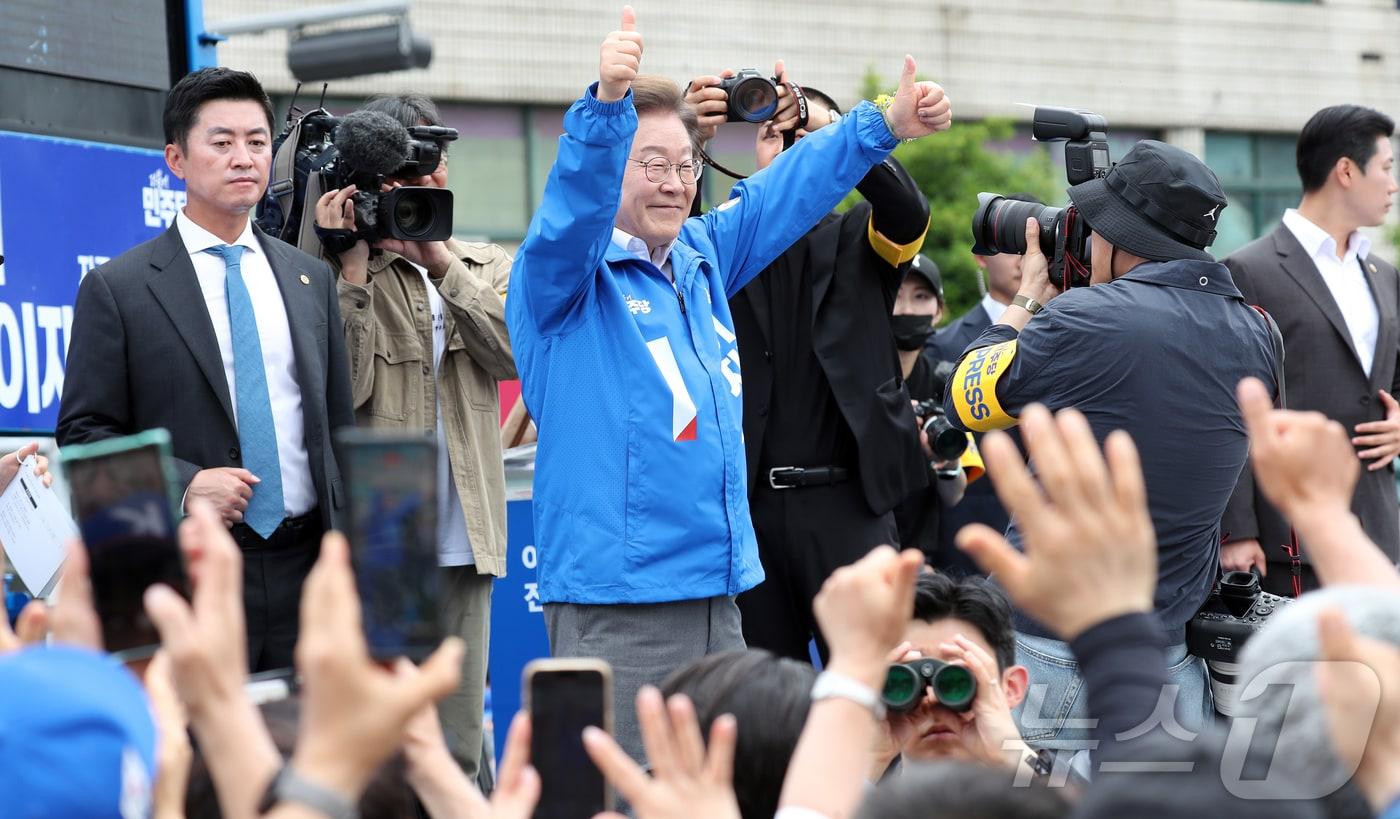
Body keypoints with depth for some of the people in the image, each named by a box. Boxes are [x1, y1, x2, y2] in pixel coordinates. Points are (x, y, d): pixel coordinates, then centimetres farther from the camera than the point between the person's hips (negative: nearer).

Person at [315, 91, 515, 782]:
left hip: (463, 539, 5)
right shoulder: (343, 271, 0)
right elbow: (345, 388, -12)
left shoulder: (485, 267, 15)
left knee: (459, 747, 9)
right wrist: (355, 269, -15)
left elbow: (515, 353, -3)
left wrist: (441, 262, -9)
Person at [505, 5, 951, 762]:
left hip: (716, 596, 8)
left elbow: (789, 189, 23)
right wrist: (608, 101, -42)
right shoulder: (561, 278, -6)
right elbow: (574, 203, -26)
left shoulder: (702, 258, 14)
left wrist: (886, 126, 19)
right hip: (614, 602, -7)